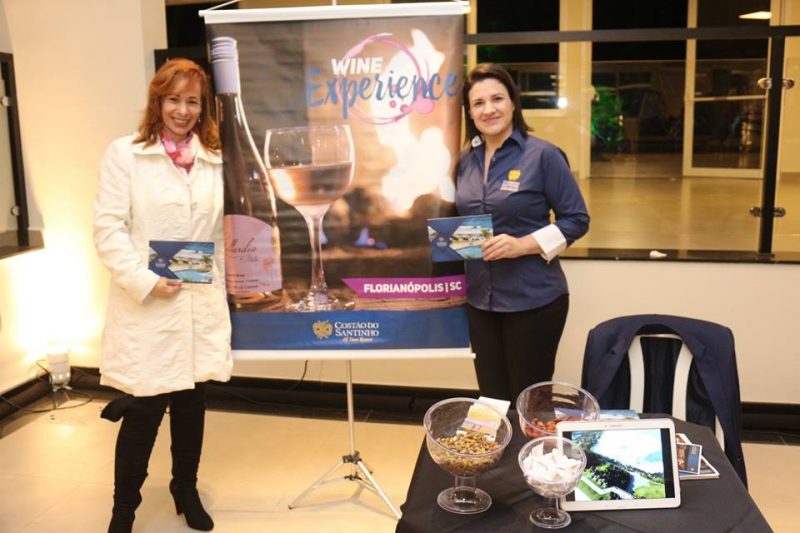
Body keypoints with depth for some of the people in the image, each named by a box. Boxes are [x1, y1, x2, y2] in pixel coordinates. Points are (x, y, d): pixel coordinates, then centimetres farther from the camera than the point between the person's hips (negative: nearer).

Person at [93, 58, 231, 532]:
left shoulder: (216, 159, 10)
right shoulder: (124, 154, -1)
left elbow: (222, 230, 11)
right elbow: (108, 230, -7)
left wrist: (226, 286, 8)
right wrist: (145, 281, -16)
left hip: (202, 304, 4)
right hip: (146, 306, -3)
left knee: (192, 405, 14)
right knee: (144, 411, 0)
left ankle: (186, 490, 36)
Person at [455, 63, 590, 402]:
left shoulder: (542, 155, -9)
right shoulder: (466, 160, 7)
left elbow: (576, 220, -9)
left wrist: (523, 245, -21)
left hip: (534, 300, -5)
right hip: (479, 300, 5)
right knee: (492, 401, 14)